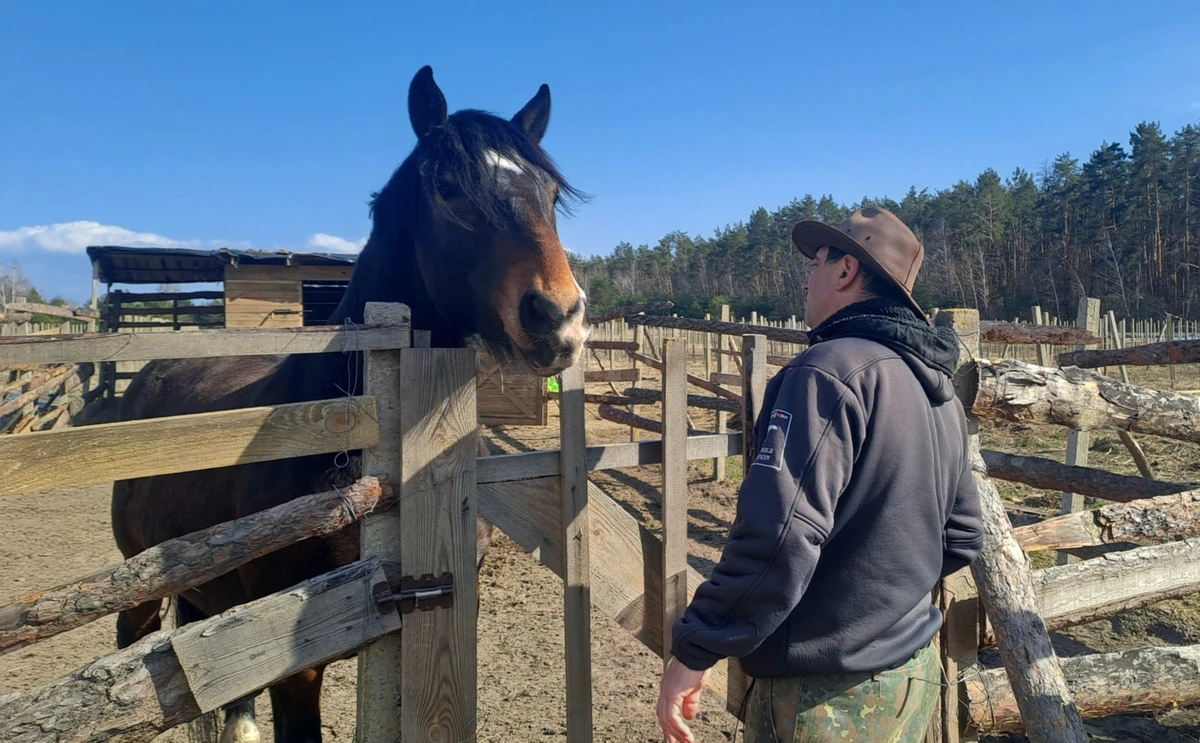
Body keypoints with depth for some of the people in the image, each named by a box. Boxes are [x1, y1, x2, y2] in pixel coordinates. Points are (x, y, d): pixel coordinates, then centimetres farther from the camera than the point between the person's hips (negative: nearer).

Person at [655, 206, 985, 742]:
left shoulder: (831, 369, -22)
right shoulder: (939, 388, 6)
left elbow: (777, 538, -30)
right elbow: (962, 539, 13)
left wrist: (693, 652, -22)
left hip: (824, 695, -8)